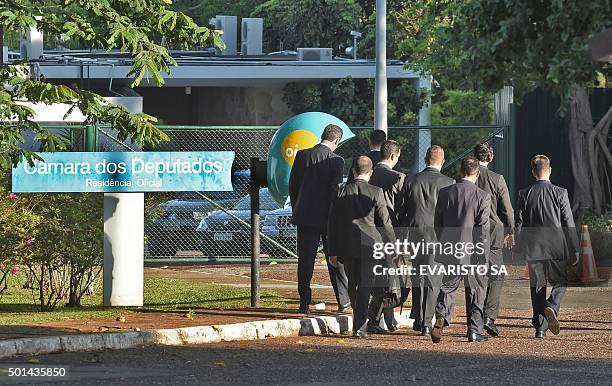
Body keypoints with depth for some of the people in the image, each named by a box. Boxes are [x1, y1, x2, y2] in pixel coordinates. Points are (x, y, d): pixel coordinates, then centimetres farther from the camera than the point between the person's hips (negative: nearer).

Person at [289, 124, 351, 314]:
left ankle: (304, 303, 3)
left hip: (304, 215, 3)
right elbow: (335, 191, -13)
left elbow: (292, 186, 6)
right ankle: (343, 300, 16)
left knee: (305, 261, 6)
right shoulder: (336, 161, -10)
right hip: (327, 217, -2)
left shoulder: (302, 155, 0)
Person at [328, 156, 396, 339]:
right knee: (364, 286, 0)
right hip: (369, 245, -3)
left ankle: (360, 321, 29)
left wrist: (333, 251, 10)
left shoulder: (342, 191, 1)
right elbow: (385, 223, -3)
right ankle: (359, 327, -8)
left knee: (353, 284, 18)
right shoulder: (375, 193, -7)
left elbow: (333, 222, 4)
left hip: (347, 246, 3)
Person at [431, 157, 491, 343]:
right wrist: (483, 256, -6)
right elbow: (482, 228, -12)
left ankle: (441, 316, -16)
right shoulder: (483, 196, -9)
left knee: (448, 286, 10)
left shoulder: (445, 193, 1)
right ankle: (475, 330, 13)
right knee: (476, 289, 10)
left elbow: (437, 223, 7)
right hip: (473, 251, -2)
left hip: (449, 250, 2)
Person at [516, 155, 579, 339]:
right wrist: (574, 250, 1)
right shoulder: (560, 193, -6)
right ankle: (551, 307, -15)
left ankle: (540, 327, 8)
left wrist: (519, 251, 9)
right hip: (556, 247, -2)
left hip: (533, 248, 2)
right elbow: (569, 224, -5)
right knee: (561, 283, 13)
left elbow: (519, 225, 2)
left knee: (537, 288, 10)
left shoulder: (524, 194, -1)